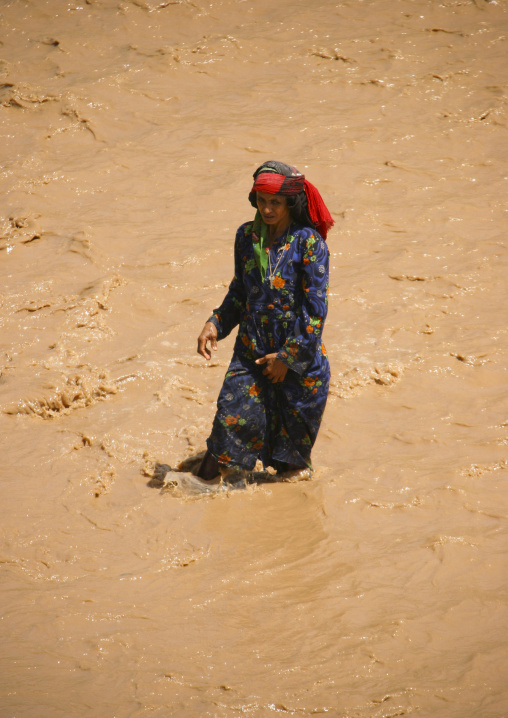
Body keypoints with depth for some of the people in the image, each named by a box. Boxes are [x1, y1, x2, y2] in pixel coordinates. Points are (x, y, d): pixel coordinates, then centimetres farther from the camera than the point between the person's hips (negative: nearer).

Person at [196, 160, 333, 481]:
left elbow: (315, 309, -13)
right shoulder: (247, 236, 2)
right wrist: (215, 325, 2)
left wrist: (288, 357, -14)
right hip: (251, 355, 3)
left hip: (300, 359, -3)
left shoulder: (309, 243, -13)